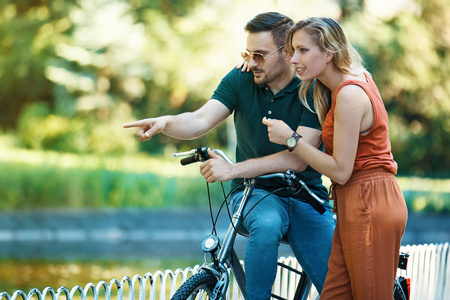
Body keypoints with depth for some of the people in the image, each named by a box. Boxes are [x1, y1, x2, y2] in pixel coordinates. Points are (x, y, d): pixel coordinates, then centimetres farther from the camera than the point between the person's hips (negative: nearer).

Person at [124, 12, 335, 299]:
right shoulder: (241, 80, -1)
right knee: (267, 224, -37)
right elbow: (201, 120, -12)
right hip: (255, 192, 1)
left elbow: (298, 159, -20)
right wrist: (166, 123, -35)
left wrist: (234, 169, -28)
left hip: (305, 197, -1)